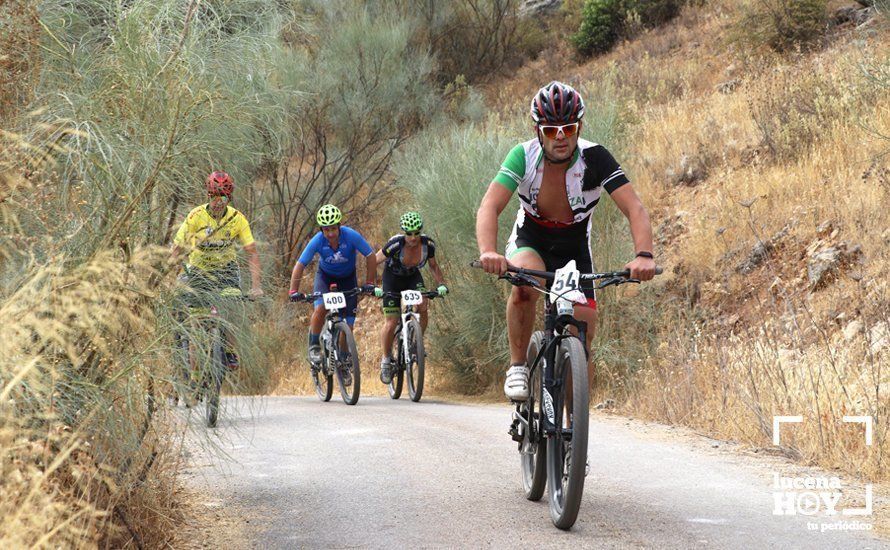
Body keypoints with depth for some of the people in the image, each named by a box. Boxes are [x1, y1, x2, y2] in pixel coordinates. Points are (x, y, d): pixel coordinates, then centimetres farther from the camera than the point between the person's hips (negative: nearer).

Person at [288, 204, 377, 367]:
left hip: (348, 278, 0)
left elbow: (371, 257, -21)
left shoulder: (351, 236, -30)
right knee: (320, 309, -27)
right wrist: (294, 291, -35)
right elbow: (300, 266, -26)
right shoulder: (318, 241, -28)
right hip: (325, 276, 0)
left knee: (347, 324, -6)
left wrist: (369, 283, -25)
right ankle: (314, 347, -8)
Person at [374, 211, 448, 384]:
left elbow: (434, 266, -2)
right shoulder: (395, 244, -31)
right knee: (391, 323, -9)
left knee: (423, 306, -26)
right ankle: (386, 360, 13)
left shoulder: (428, 244, -21)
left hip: (413, 277, 2)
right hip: (393, 278, -2)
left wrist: (441, 284, -16)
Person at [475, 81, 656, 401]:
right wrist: (488, 252, -54)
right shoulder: (524, 156, -23)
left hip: (574, 249, 1)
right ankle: (517, 367, -19)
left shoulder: (594, 158, -24)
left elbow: (635, 209, -30)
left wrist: (644, 255, -49)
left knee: (582, 346, -10)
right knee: (526, 280, -37)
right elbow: (490, 207, -34)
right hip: (529, 241, -1)